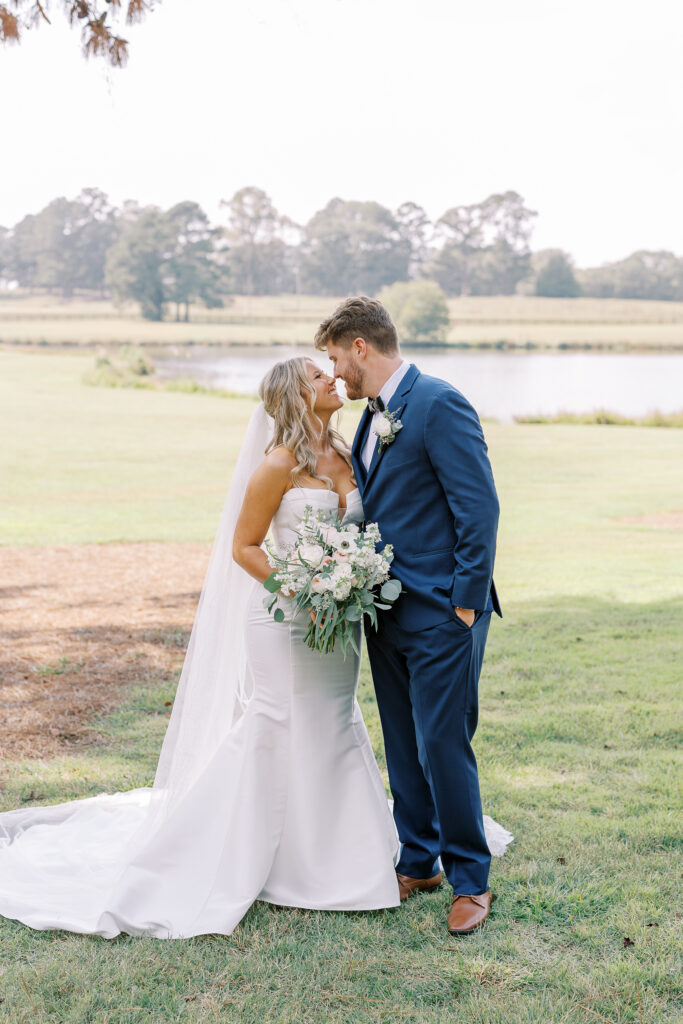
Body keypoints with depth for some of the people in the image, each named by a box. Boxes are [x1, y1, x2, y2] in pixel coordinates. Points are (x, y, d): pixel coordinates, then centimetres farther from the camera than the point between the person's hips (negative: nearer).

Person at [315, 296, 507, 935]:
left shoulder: (439, 405, -14)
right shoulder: (374, 415, 14)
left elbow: (480, 507, -17)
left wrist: (465, 604, -17)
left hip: (441, 614, -9)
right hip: (387, 612, 9)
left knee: (443, 746, -4)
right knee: (404, 748, 15)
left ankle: (470, 881, 11)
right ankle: (417, 863, 28)